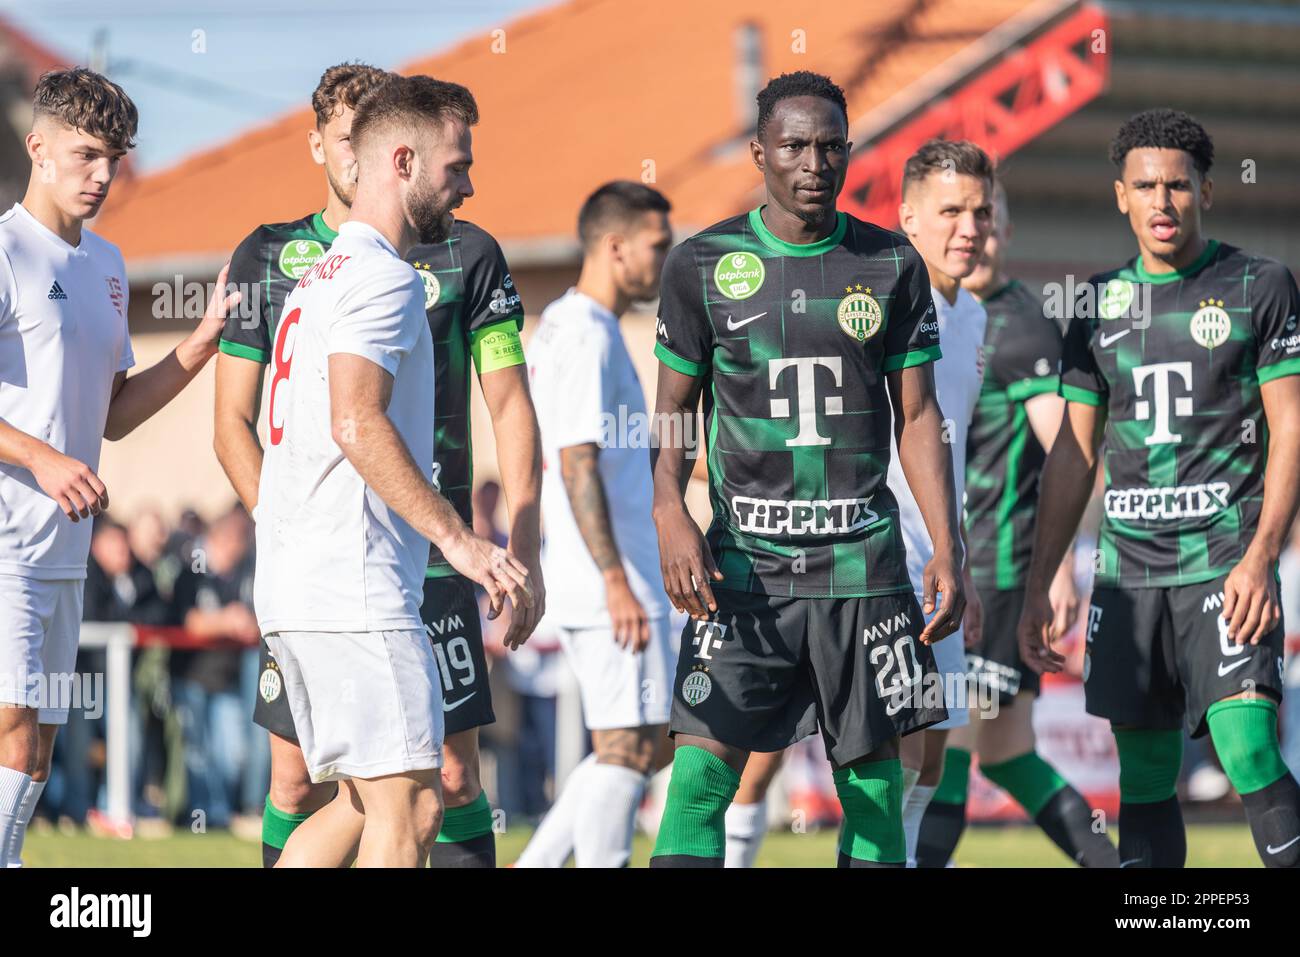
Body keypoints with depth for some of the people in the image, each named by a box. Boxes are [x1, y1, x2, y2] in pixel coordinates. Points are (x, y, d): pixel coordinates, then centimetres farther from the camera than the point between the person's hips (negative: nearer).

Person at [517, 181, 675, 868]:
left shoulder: (562, 325, 17)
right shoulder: (585, 335, -13)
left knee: (633, 747, 12)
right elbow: (578, 464, -20)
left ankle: (534, 867, 11)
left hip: (593, 584, 10)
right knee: (626, 747, -6)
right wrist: (617, 581, -24)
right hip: (611, 584, -10)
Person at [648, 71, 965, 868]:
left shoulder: (892, 267, 5)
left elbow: (918, 418, 8)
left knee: (873, 775, 4)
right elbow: (673, 410, 7)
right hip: (745, 561, -1)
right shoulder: (705, 264, 3)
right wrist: (671, 515, -11)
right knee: (703, 769, -10)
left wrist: (948, 552, 0)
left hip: (863, 561, 1)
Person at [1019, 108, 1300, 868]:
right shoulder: (1101, 301, 12)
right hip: (1129, 571, 4)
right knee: (1145, 786, 5)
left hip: (1225, 567, -4)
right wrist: (1038, 586, 11)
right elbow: (1075, 451, 16)